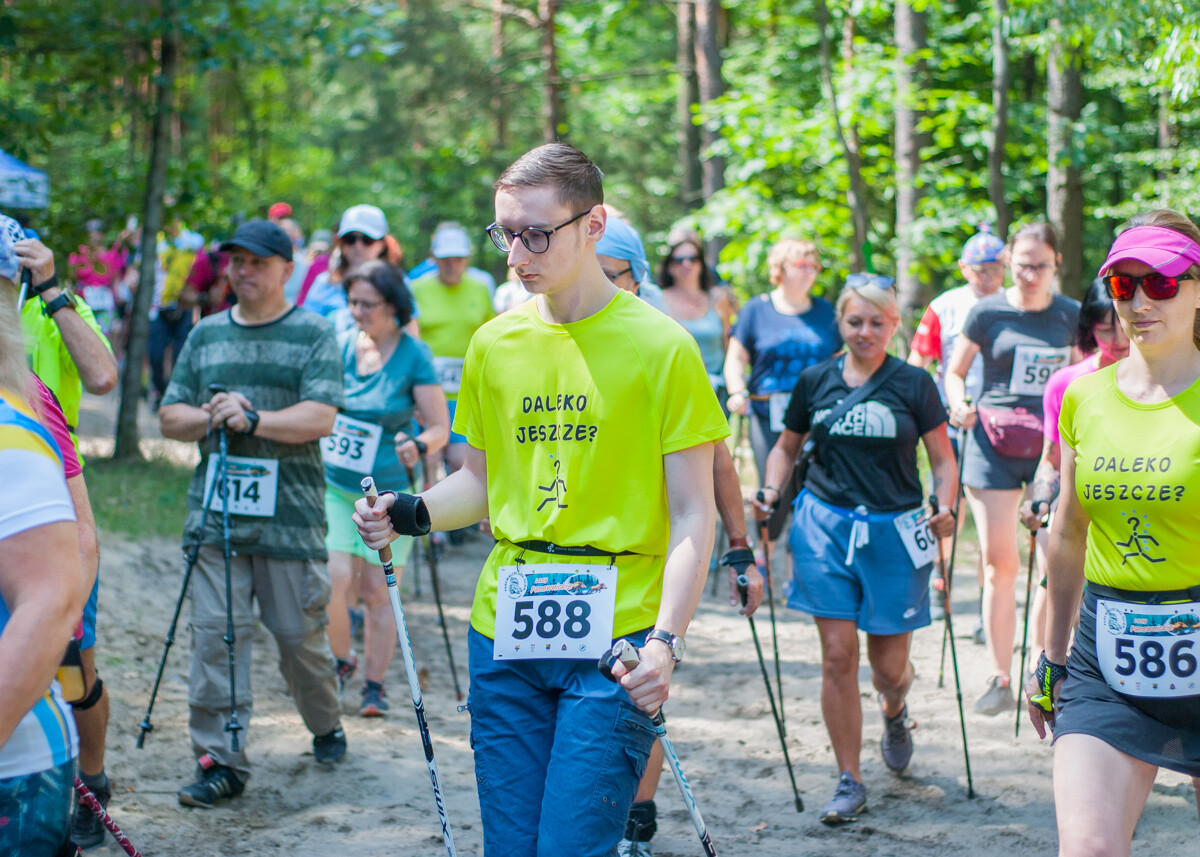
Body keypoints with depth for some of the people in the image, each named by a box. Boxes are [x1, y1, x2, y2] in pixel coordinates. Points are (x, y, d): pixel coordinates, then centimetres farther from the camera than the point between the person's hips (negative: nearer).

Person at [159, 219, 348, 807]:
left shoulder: (314, 334, 3)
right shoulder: (206, 335, 15)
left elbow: (321, 417, -10)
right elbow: (170, 416, 15)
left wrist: (254, 418, -20)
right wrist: (210, 418, -5)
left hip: (290, 515, -3)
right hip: (215, 512, 3)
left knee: (300, 635, 5)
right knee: (215, 632, -6)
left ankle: (326, 726, 31)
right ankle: (219, 760, -2)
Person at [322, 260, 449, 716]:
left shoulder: (414, 356, -8)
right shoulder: (340, 345, 2)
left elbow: (440, 427, -9)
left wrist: (418, 446, -29)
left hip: (389, 490, -2)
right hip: (333, 485, 2)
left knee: (377, 589, 0)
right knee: (333, 578, -11)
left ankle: (374, 685, 16)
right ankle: (341, 661, 15)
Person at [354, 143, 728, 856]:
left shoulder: (661, 347, -5)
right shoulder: (494, 344, 9)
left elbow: (692, 515, -6)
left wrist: (667, 640, -18)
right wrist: (411, 514, -1)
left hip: (615, 644, -4)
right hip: (506, 636, 5)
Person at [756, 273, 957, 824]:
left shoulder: (913, 384, 0)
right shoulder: (814, 382, 6)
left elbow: (943, 460, 3)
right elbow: (787, 447, 18)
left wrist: (944, 510, -16)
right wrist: (771, 494, 0)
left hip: (895, 532, -1)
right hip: (826, 526, 1)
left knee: (888, 664, 3)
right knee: (837, 655, -3)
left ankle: (894, 712, 42)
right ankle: (849, 782, 8)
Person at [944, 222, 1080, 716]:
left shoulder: (1072, 316, 5)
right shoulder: (987, 313, 0)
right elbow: (954, 372, 7)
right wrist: (960, 406, -13)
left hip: (1052, 446, 1)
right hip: (994, 443, -1)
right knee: (998, 563, -1)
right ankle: (1000, 680, 7)